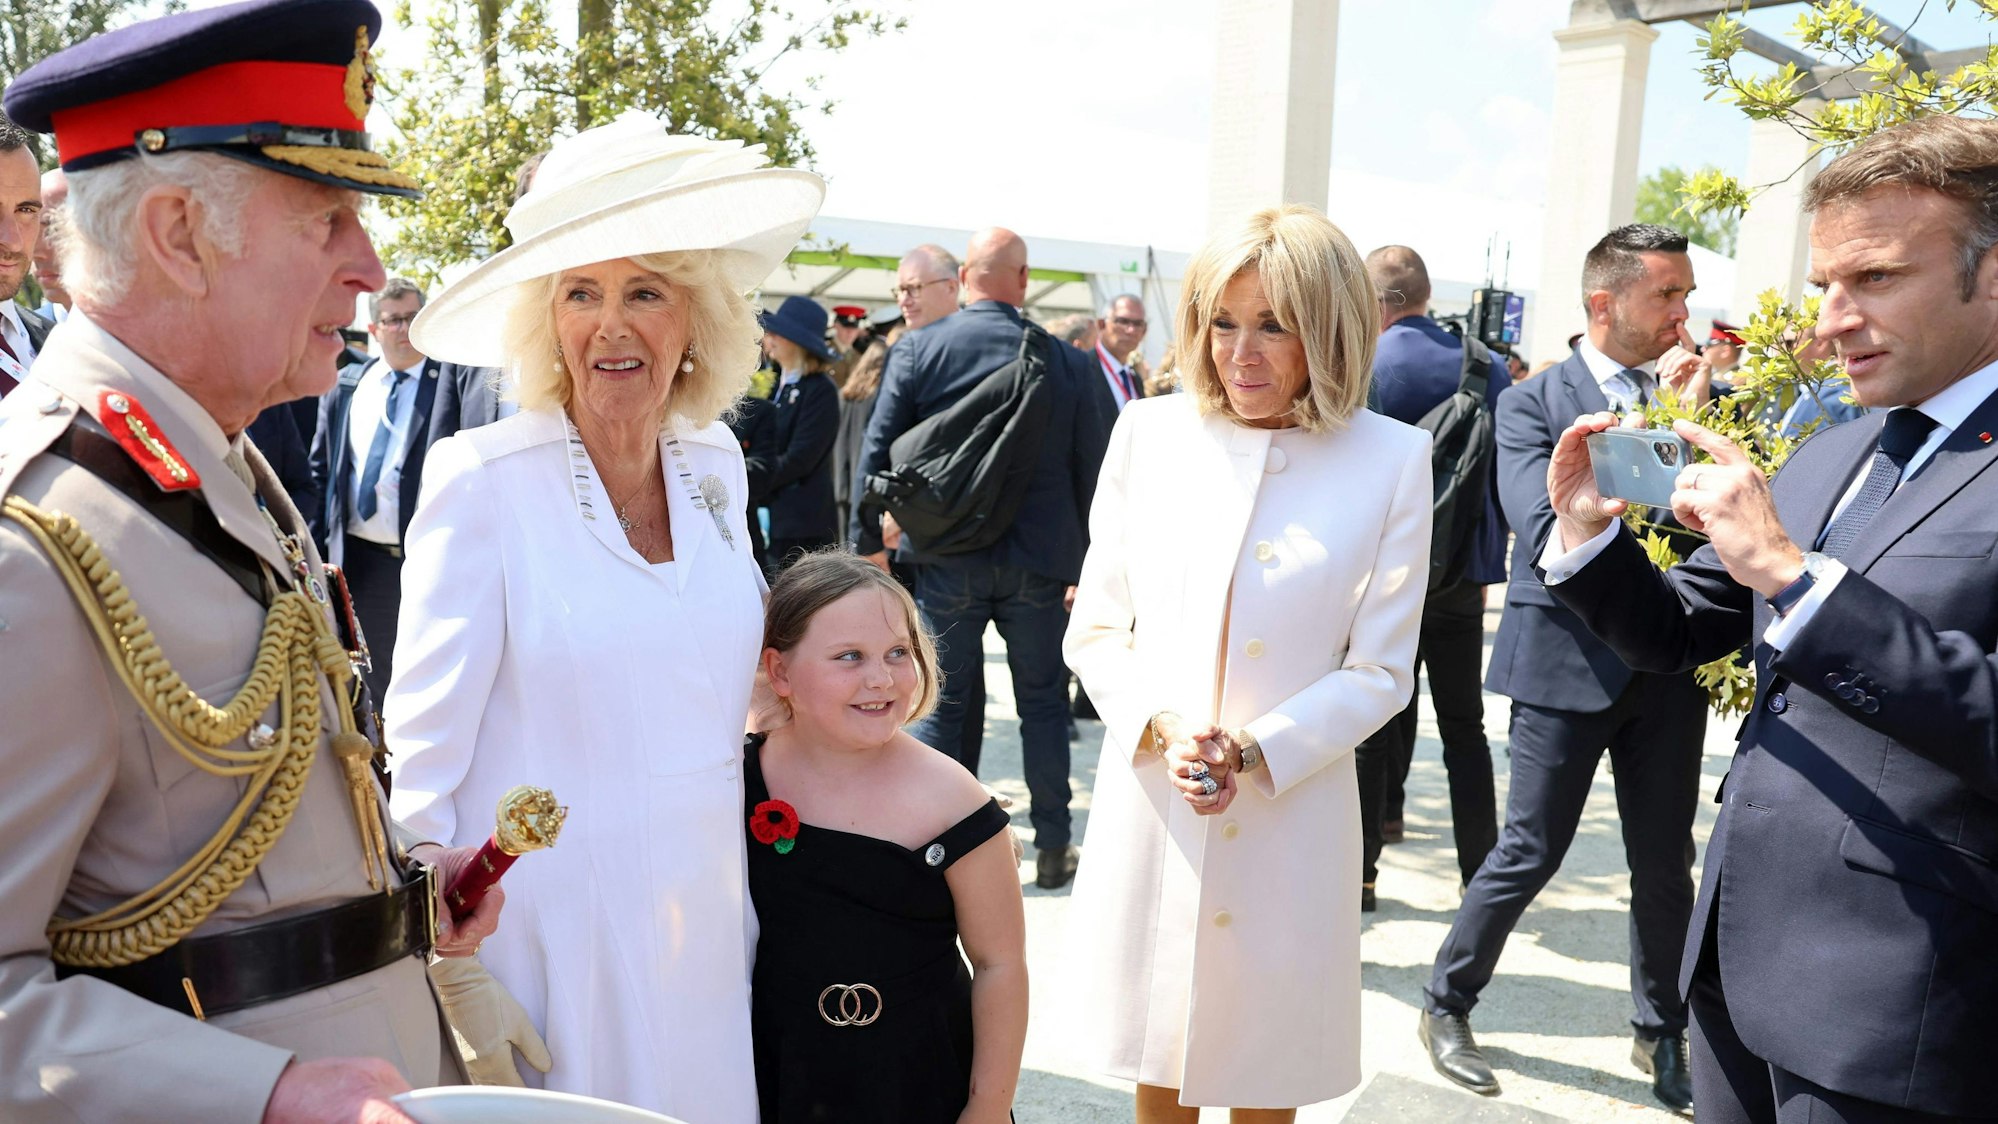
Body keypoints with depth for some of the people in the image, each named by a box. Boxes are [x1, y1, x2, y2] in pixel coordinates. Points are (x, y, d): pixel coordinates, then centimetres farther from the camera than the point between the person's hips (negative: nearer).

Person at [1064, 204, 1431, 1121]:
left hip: (1291, 815, -1)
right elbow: (1094, 629, 3)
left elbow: (1379, 669, -3)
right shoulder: (1149, 433, 0)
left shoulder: (1390, 459, -5)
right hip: (1149, 803, 1)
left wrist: (1253, 753, -15)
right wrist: (1158, 728, -14)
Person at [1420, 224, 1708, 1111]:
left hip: (1668, 662, 4)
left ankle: (1660, 1030, 33)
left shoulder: (1694, 393, 7)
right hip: (1569, 662, -4)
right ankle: (1447, 1004, 23)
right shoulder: (1533, 403, -5)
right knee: (1532, 850, 3)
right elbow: (1548, 527, -19)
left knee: (1665, 859, 13)